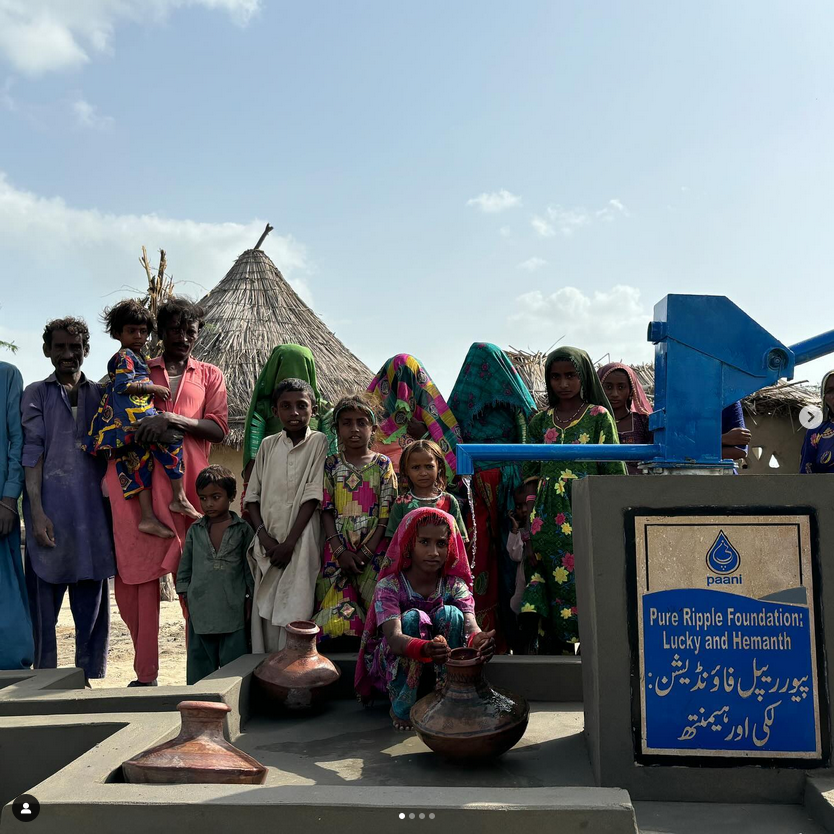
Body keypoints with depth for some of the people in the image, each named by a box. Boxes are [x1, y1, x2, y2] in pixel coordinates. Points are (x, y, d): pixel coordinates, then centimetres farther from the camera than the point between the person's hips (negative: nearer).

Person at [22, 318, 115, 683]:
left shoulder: (100, 394, 14)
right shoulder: (36, 394, 8)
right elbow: (32, 452, -1)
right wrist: (36, 512, -11)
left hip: (92, 512, 2)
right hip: (51, 511, -2)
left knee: (93, 604, 6)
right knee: (44, 601, 1)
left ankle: (92, 679, 15)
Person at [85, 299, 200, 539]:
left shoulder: (137, 357, 27)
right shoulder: (124, 356, -3)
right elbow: (123, 384, -16)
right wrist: (154, 388, -12)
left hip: (129, 424, 10)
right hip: (134, 415, -10)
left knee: (140, 464, 4)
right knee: (172, 439, -15)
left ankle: (148, 517, 2)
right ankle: (180, 499, -17)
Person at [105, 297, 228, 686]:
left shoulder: (209, 375, 18)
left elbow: (219, 429, 4)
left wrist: (172, 420, -11)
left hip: (187, 481, -1)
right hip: (138, 481, 1)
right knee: (138, 573, -2)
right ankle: (145, 673, 5)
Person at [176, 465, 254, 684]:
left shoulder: (243, 530, 0)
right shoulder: (195, 530, 8)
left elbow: (250, 567, 3)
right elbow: (185, 567, 14)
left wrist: (250, 599, 1)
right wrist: (184, 593, 8)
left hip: (233, 610, -2)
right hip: (200, 610, 3)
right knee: (200, 665, 10)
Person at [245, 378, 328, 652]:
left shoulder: (319, 442, 0)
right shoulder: (268, 445, 11)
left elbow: (313, 496, -6)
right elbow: (253, 496, 11)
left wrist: (289, 542, -11)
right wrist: (264, 537, -4)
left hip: (301, 542, -3)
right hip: (268, 542, 4)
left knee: (295, 613, -10)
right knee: (265, 612, 3)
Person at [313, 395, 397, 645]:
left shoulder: (383, 464, 4)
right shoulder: (331, 465, 9)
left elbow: (386, 514, -2)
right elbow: (326, 510, 4)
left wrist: (366, 552, -11)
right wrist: (340, 551, -9)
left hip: (373, 548, -1)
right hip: (338, 547, 1)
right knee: (338, 614, -6)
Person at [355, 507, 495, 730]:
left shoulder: (455, 585, -9)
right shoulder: (389, 586, -19)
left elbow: (471, 628, -26)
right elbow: (394, 638, -35)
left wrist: (480, 639, -53)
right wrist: (426, 649, -58)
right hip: (395, 663, -2)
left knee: (450, 614, -24)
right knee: (413, 617, -31)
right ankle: (402, 708, -16)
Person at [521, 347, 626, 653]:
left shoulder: (599, 416, 3)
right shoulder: (541, 421, 13)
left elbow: (614, 470, 0)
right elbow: (531, 474, 13)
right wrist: (530, 519, 5)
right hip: (549, 518, 3)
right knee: (551, 584, 2)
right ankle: (550, 651, 9)